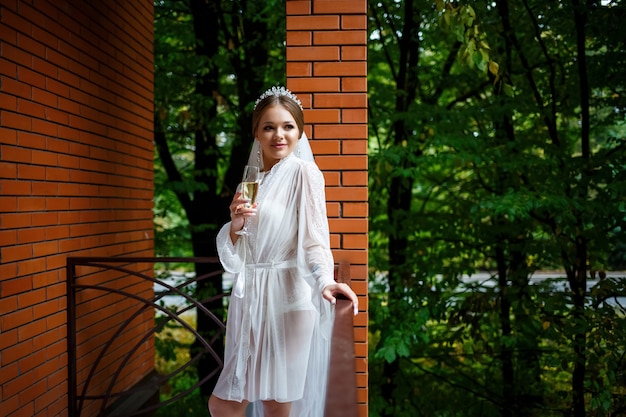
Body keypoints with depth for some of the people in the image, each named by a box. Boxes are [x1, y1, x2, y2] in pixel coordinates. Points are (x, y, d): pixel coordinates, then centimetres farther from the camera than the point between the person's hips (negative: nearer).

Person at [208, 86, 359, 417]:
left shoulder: (304, 172, -5)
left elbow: (314, 238, -16)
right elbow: (232, 257, 11)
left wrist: (325, 281, -34)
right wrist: (236, 224, -10)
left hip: (287, 297, -6)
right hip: (249, 297, 7)